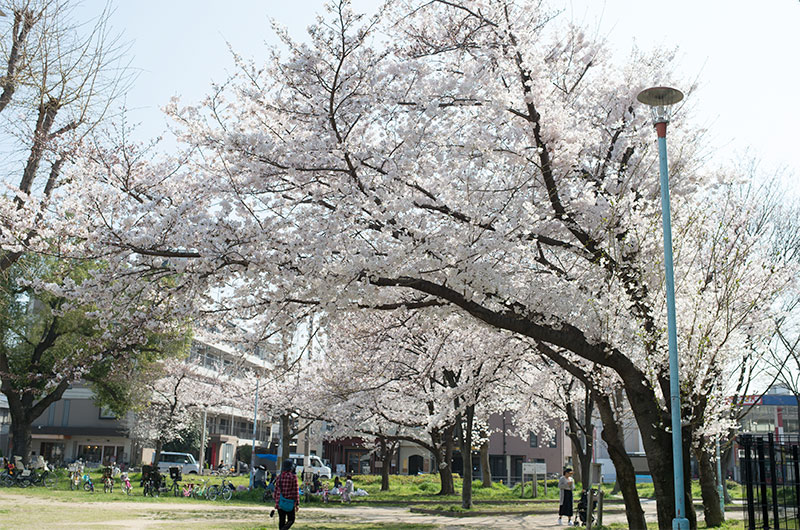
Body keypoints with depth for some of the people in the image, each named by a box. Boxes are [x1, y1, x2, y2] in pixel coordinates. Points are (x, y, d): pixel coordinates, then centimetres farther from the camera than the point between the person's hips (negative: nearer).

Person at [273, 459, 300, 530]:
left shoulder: (279, 477, 2)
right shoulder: (293, 477, -11)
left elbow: (276, 490, 8)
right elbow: (296, 491, -10)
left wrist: (276, 500, 20)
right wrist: (297, 504, -4)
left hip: (280, 503, 4)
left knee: (281, 520, 14)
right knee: (291, 520, 6)